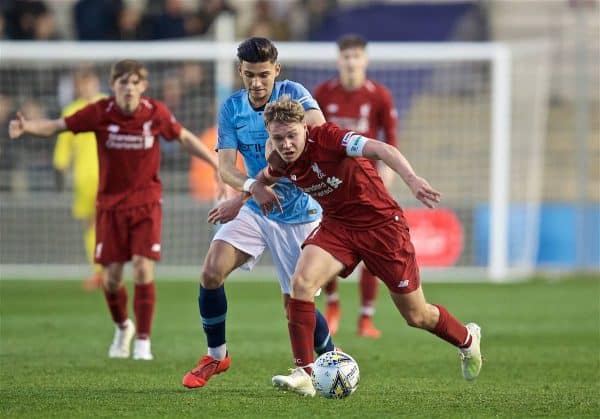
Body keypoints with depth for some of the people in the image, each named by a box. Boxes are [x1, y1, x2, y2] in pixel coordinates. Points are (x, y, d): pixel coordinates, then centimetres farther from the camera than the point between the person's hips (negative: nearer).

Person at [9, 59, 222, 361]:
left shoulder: (156, 113, -9)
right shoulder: (100, 113, -12)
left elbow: (185, 138, 7)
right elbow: (57, 126, -10)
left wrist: (217, 163, 5)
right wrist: (26, 127, -29)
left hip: (146, 203, -1)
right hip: (110, 203, 1)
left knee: (143, 271, -12)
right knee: (111, 277, 3)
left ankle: (143, 341, 0)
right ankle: (122, 328, 32)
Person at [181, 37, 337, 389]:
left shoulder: (293, 94, -14)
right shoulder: (232, 109, -3)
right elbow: (226, 167, -9)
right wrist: (252, 186, -34)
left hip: (299, 214, -3)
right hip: (255, 210, 3)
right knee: (212, 272, -16)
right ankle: (216, 356, 3)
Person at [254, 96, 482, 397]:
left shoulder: (327, 137, -28)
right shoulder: (281, 163, -8)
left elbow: (383, 150, -40)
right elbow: (262, 178, 18)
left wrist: (411, 179, -57)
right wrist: (259, 190, -6)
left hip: (381, 223, -5)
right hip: (336, 225, 5)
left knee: (416, 316, 7)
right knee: (301, 281, -23)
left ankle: (467, 339, 40)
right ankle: (304, 374, -19)